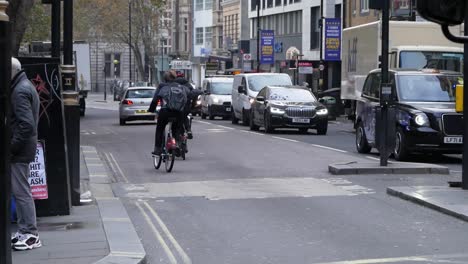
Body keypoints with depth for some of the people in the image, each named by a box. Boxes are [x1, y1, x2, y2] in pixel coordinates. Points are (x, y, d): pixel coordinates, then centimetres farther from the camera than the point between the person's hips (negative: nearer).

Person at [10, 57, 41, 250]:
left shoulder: (20, 91, -16)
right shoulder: (26, 86, 16)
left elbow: (26, 124, -25)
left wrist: (12, 147, -19)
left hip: (19, 151, -10)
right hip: (23, 149, 10)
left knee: (21, 191, -5)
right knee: (20, 191, 15)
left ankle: (30, 235, -1)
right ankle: (24, 232, 21)